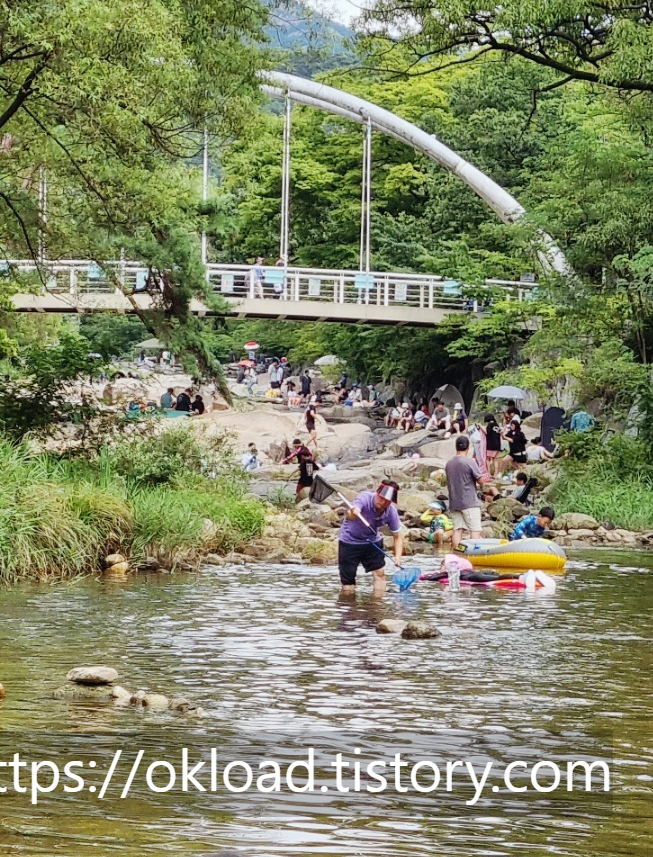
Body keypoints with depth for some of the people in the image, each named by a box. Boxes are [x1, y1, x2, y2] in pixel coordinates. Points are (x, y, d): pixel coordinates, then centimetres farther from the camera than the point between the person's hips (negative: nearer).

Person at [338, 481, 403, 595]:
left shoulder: (391, 512, -17)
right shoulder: (365, 498, -30)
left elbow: (397, 537, -7)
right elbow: (349, 515, -50)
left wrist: (398, 556, -22)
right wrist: (351, 514, -74)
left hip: (373, 540, 4)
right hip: (349, 540, -4)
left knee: (380, 572, -6)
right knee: (348, 580, -3)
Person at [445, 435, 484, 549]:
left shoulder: (449, 463, 8)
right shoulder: (470, 462, -11)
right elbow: (480, 480, -9)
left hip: (454, 502, 6)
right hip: (469, 502, -6)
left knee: (457, 530, 6)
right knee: (475, 531, -2)